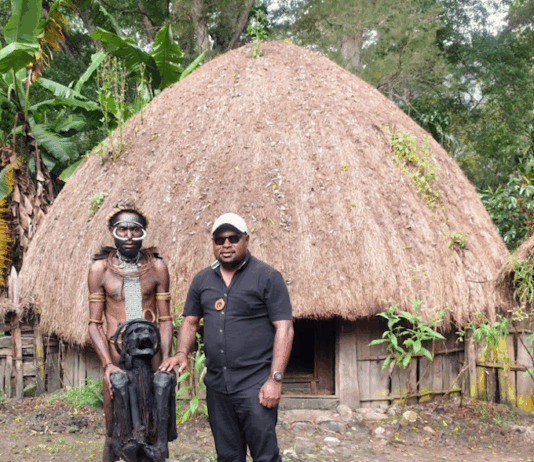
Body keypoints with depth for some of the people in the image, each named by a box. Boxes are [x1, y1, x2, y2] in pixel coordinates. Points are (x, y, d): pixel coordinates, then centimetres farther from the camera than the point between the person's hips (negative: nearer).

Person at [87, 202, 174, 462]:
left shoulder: (157, 267, 3)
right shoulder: (100, 268, 1)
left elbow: (165, 319, 4)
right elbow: (94, 324, -1)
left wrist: (166, 360, -8)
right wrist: (107, 364, -14)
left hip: (151, 359, 1)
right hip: (117, 361, -1)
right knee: (113, 437, 6)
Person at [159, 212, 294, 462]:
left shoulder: (267, 277, -5)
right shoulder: (202, 280, 11)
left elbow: (284, 329, -9)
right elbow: (190, 321, 18)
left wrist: (275, 379, -15)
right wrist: (181, 353, -2)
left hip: (255, 385, -5)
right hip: (216, 385, 5)